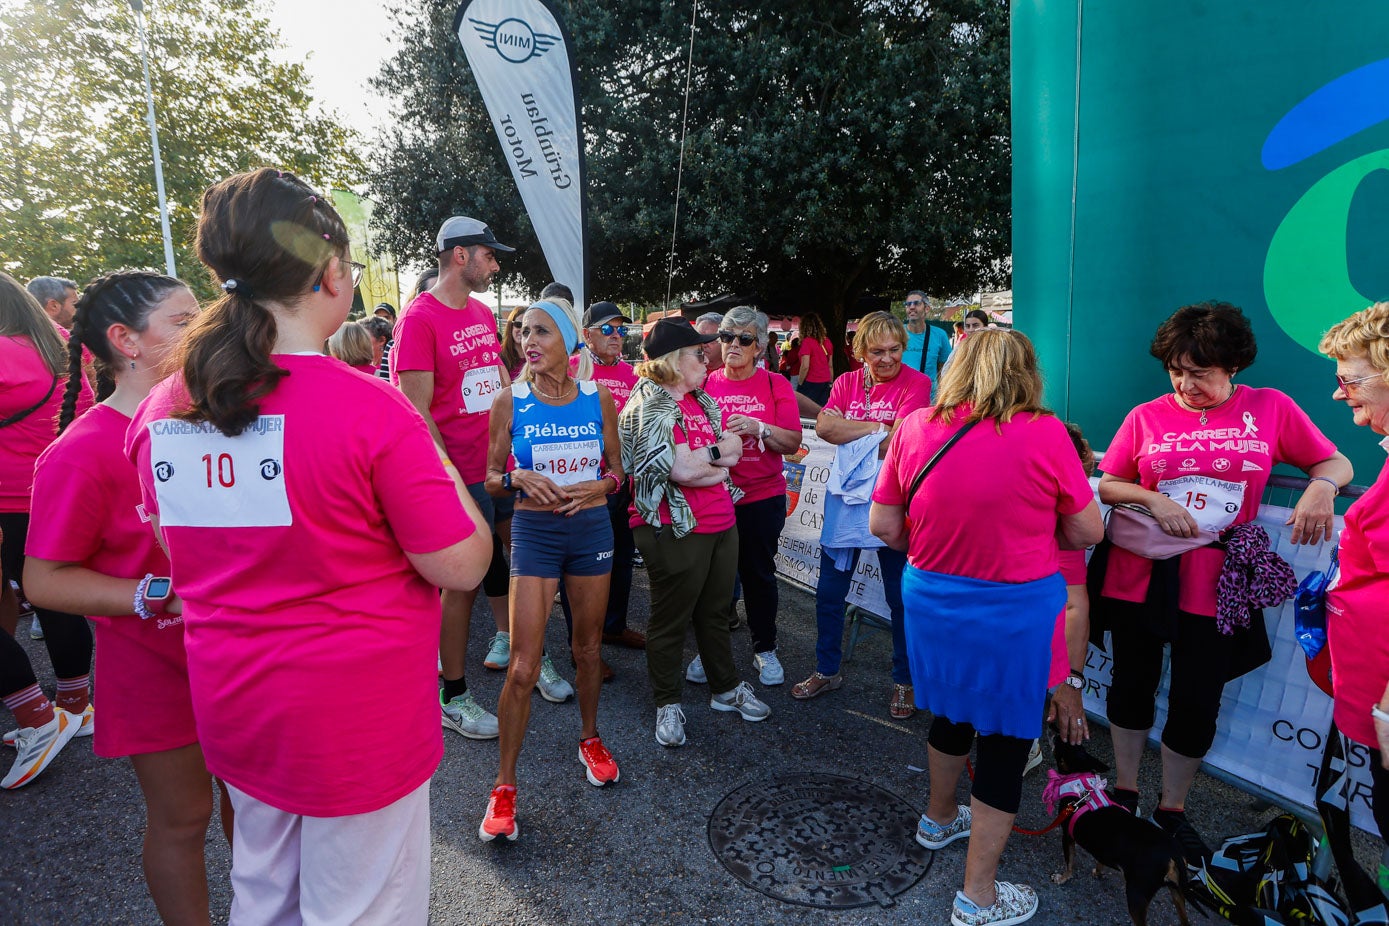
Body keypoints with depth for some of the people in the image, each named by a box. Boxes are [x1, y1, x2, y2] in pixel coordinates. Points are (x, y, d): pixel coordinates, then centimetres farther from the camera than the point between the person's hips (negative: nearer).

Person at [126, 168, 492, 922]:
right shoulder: (370, 410, -23)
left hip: (232, 711, 6)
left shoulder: (158, 412, -3)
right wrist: (429, 450, -5)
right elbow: (463, 565, -17)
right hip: (357, 719, -6)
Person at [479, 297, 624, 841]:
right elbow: (491, 479, 3)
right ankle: (504, 785, 11)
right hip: (533, 531, -2)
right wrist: (518, 478, -18)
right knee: (523, 666, -5)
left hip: (592, 529, 2)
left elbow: (616, 472, 8)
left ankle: (589, 739, 41)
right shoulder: (510, 402, -3)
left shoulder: (598, 398, 1)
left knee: (588, 648, 16)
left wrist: (596, 488, -12)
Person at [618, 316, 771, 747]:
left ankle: (726, 688, 37)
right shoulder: (647, 405, -14)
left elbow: (733, 450, 4)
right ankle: (667, 704, 24)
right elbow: (681, 470, -22)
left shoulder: (702, 399, 12)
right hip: (675, 530, -8)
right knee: (671, 619, 7)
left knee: (717, 611, 20)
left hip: (721, 522, 8)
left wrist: (700, 456, -13)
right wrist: (718, 458, -5)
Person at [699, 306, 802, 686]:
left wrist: (758, 428, -21)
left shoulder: (775, 385, -1)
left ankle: (765, 649, 28)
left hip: (762, 496, -1)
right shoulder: (705, 383, 3)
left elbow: (793, 442, -6)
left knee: (759, 573, 10)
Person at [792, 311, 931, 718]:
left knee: (901, 596, 8)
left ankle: (904, 681, 26)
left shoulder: (916, 383, -7)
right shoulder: (847, 382, 6)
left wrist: (848, 432, -10)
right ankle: (827, 671, 31)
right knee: (829, 591, 12)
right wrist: (877, 428, -16)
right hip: (845, 497, 4)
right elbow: (824, 426, -10)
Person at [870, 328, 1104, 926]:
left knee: (954, 711, 28)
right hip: (1016, 610, -4)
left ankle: (939, 819, 51)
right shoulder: (1044, 433, -13)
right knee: (1006, 739, 12)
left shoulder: (914, 428, -6)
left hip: (931, 600, 4)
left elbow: (883, 526, -1)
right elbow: (1087, 533, -3)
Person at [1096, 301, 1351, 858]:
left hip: (1214, 587, 0)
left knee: (1197, 703, 8)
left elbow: (1336, 463, 9)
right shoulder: (1146, 417, 0)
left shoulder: (1272, 409, 1)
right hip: (1139, 577, 1)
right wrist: (1152, 498, -15)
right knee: (1132, 686, 15)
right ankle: (1124, 791, 35)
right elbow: (1105, 484, 3)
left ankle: (1172, 809, 31)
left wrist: (1321, 487, -12)